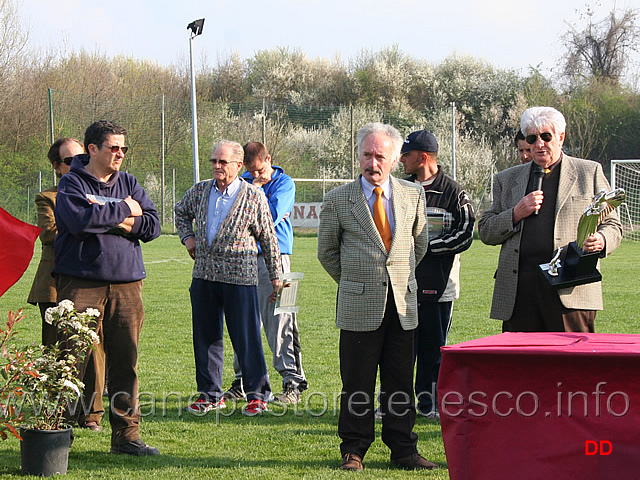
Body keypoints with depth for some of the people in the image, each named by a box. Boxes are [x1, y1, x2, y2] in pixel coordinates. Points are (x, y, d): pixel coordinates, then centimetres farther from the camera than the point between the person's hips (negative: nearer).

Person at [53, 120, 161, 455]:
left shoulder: (128, 183, 15)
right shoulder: (72, 183, 0)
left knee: (125, 362, 5)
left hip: (126, 283, 5)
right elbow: (80, 219, -19)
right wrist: (123, 211, -8)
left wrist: (118, 221, -10)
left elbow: (152, 226, 6)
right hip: (81, 282, -4)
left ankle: (126, 436, 10)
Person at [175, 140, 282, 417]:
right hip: (204, 274, 5)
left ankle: (258, 395, 6)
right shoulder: (199, 192, 8)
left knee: (246, 338, -3)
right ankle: (210, 394, 19)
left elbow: (268, 239, 1)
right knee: (205, 336, 9)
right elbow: (181, 212, 29)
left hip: (239, 277, -5)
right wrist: (187, 237, 12)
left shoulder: (254, 197, -4)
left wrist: (275, 277, 3)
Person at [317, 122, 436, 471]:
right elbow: (327, 251, 12)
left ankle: (402, 449, 14)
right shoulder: (337, 200, -1)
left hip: (402, 303, 2)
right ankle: (353, 450, 12)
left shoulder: (413, 195, 6)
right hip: (358, 307, -2)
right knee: (357, 385, 2)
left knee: (401, 383, 6)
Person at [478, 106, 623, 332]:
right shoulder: (507, 179, 19)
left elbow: (612, 225, 12)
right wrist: (516, 214, -2)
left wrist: (601, 240, -11)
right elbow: (485, 232, 16)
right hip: (518, 292, 3)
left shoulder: (590, 172, 12)